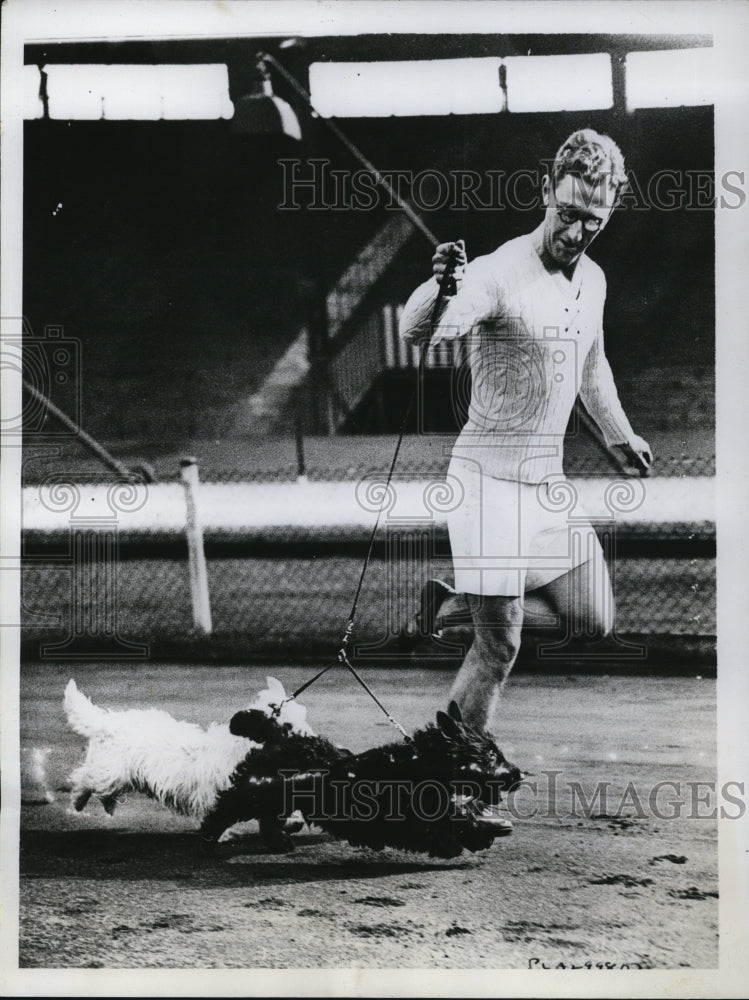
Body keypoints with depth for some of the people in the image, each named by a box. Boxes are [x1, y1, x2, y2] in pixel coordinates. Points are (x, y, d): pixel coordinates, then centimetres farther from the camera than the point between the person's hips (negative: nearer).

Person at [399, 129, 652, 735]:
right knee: (500, 648, -6)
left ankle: (460, 599, 25)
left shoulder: (593, 280, 5)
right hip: (489, 476, -8)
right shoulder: (499, 274, -19)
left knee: (593, 621, 11)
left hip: (550, 480, 8)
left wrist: (621, 436, 35)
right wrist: (442, 288, -57)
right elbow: (416, 332, -36)